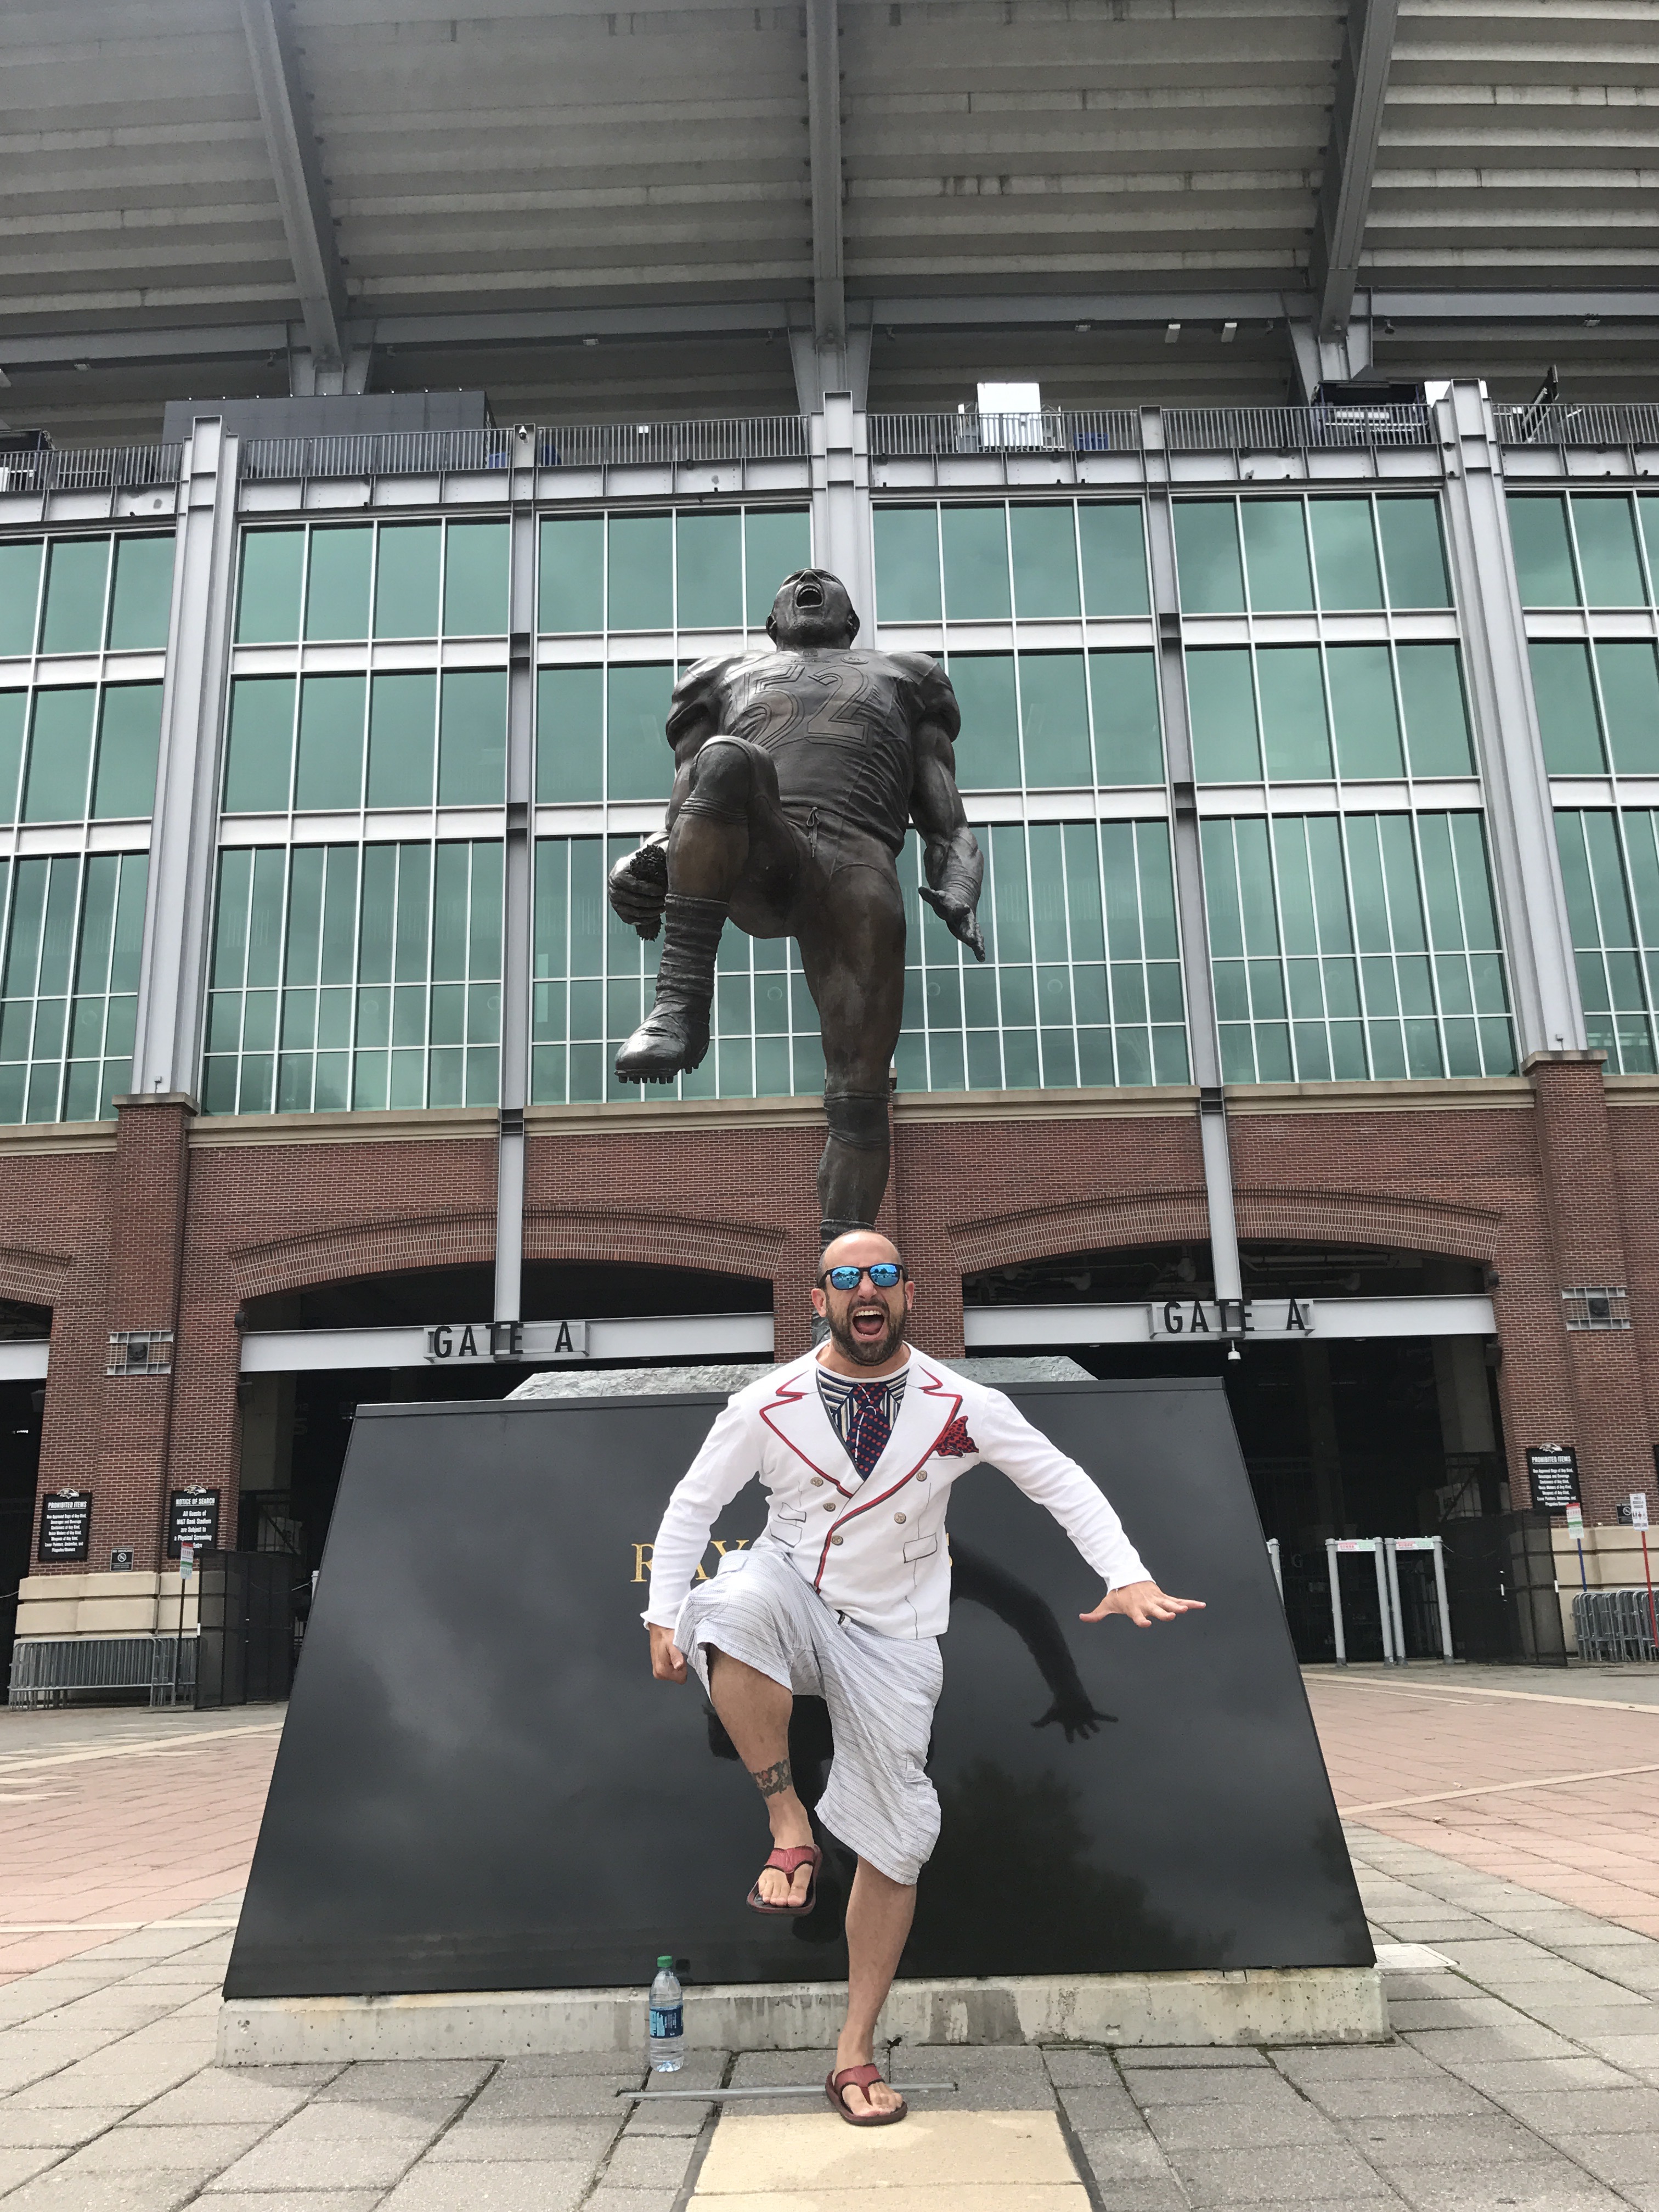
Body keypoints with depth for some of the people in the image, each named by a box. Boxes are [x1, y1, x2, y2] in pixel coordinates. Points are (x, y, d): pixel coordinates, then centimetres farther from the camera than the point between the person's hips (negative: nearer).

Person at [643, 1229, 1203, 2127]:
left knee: (894, 1838, 0)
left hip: (891, 1636, 1)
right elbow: (692, 1504, 0)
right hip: (792, 1598, -1)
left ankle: (855, 2051, 18)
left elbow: (1062, 1482, -5)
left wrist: (1127, 1576, -19)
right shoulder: (768, 1405, -9)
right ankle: (789, 1826, -19)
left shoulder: (960, 1406, -9)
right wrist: (664, 1617, -6)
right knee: (734, 1605, -37)